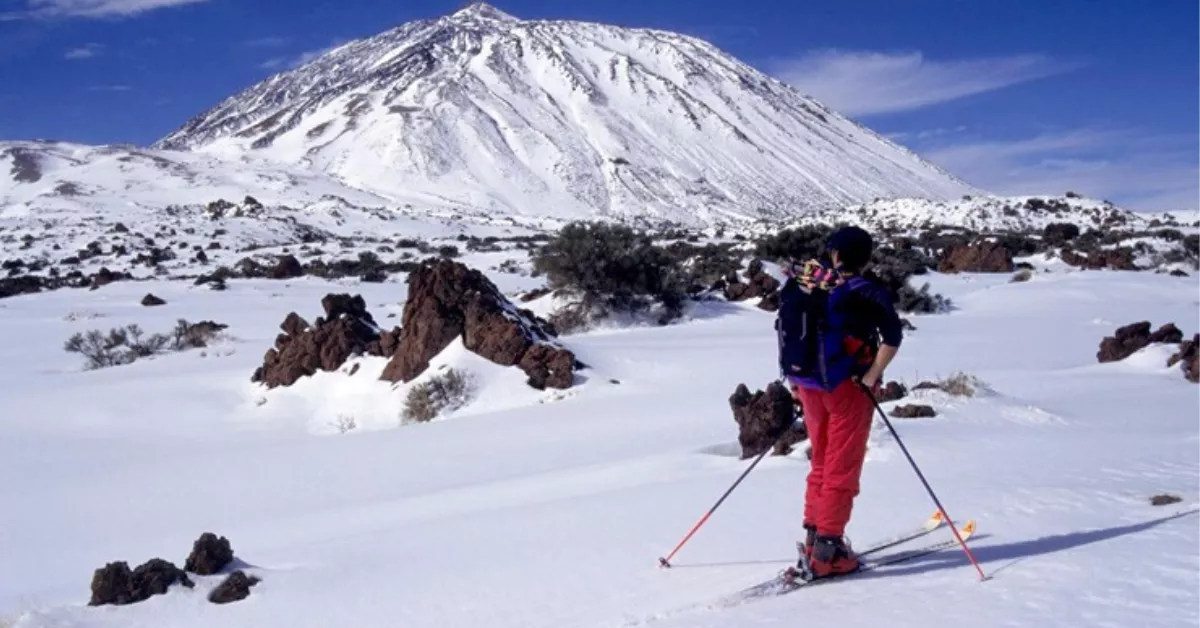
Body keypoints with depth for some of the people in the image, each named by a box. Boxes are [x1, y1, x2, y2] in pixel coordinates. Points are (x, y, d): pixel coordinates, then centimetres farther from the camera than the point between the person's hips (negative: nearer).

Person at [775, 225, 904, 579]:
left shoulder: (798, 283, 2)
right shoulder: (863, 293, -14)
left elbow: (787, 331, 8)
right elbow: (893, 336, -23)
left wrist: (796, 380, 15)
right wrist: (872, 377, -15)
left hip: (807, 384, 5)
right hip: (847, 387, -5)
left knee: (821, 461, 20)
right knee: (842, 468, 4)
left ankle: (813, 538, 24)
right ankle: (827, 550, 4)